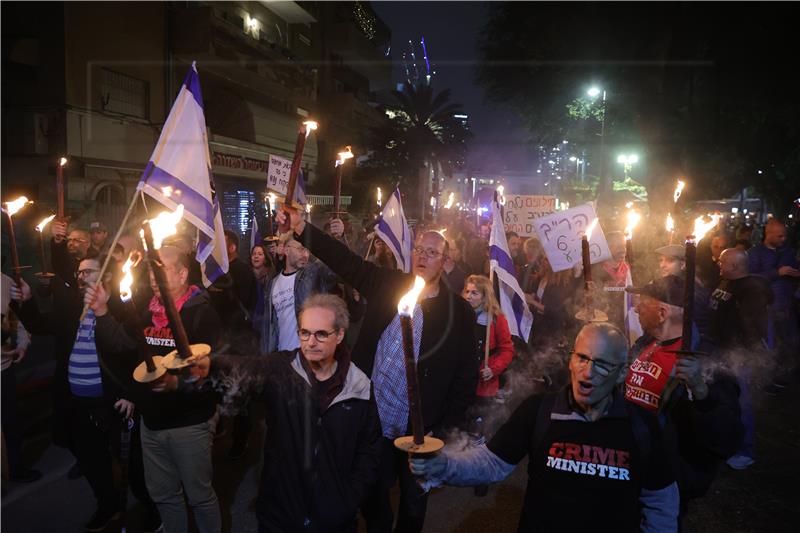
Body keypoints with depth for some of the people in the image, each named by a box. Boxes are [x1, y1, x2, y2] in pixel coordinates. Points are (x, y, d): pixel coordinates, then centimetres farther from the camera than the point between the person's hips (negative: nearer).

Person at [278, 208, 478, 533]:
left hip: (419, 433, -1)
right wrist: (301, 228, -20)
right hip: (373, 423, 2)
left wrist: (444, 430, -9)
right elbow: (347, 262, -9)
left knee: (413, 506, 20)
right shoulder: (389, 284, -2)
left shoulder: (459, 311, -8)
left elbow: (466, 377, -6)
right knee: (373, 500, 20)